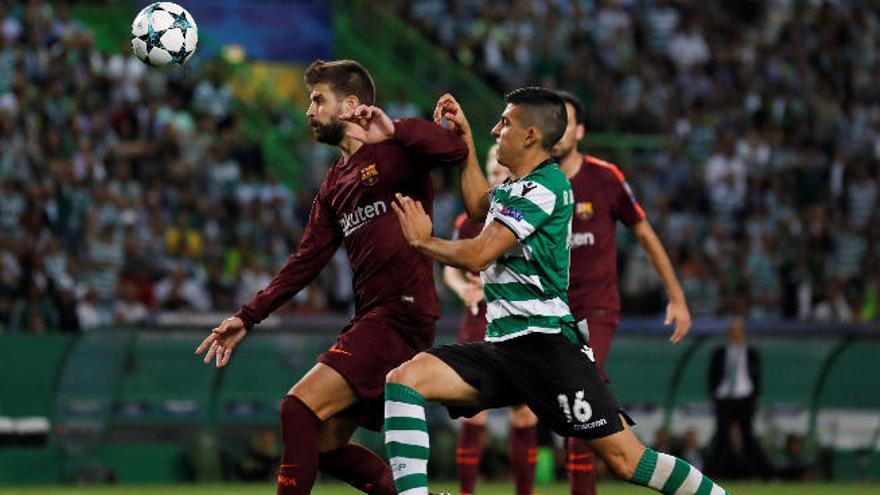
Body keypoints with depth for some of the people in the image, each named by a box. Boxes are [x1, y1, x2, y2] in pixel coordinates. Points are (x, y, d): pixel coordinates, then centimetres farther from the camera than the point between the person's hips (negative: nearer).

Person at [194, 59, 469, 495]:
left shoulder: (394, 150, -5)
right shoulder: (335, 183, 21)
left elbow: (455, 149, -24)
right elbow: (308, 260, 22)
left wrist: (393, 131, -33)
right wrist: (249, 317, 18)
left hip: (402, 314, -10)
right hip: (370, 317, 10)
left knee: (300, 407, -18)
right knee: (326, 443, 10)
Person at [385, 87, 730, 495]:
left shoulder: (543, 188, -11)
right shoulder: (518, 187, 16)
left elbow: (477, 255, -16)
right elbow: (478, 206, 40)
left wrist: (423, 240, 1)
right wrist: (464, 138, 34)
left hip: (544, 343, -9)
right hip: (502, 346, 9)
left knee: (626, 458, -13)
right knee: (403, 379, -12)